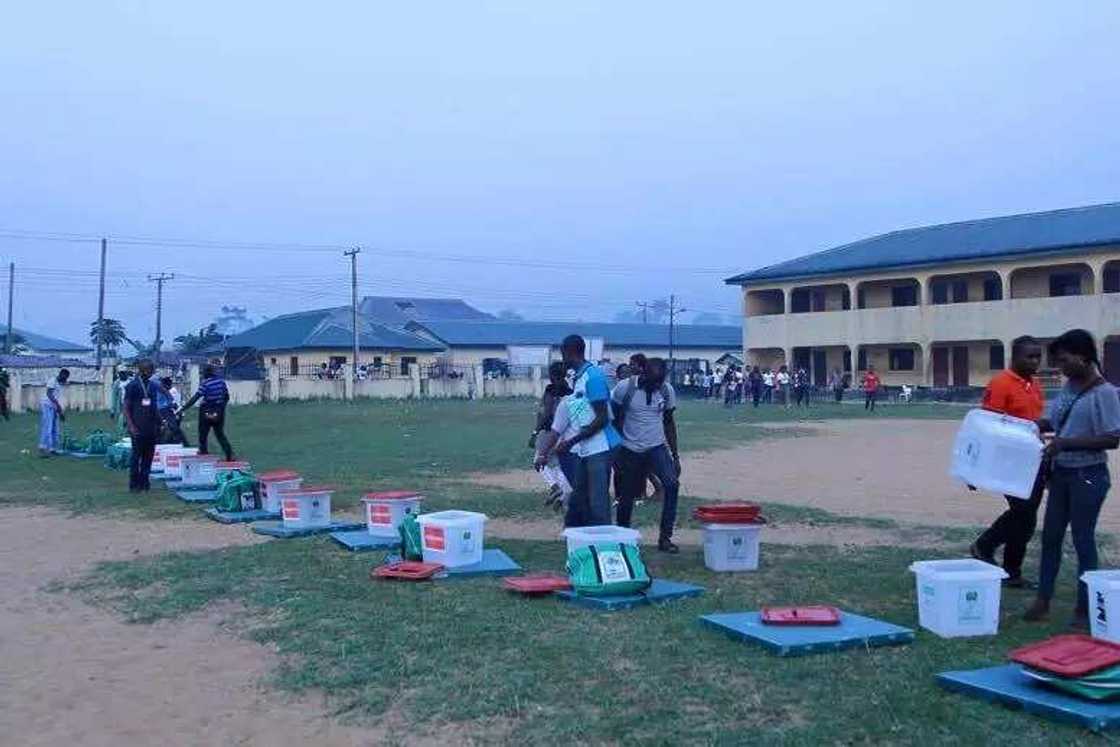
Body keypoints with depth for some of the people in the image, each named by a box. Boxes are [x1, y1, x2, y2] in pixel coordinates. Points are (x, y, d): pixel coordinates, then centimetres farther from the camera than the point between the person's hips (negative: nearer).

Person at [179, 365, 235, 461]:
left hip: (206, 412, -5)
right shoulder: (221, 382, 2)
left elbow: (195, 398, -18)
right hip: (219, 412, 5)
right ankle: (229, 455, 1)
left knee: (203, 435, 9)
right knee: (220, 434, 11)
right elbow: (226, 397, 9)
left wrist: (183, 409, -16)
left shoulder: (205, 384, -14)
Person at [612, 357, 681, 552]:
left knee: (672, 484, -20)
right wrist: (614, 450, -1)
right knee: (627, 495, 5)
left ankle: (665, 537, -13)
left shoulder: (667, 390, -2)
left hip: (657, 448, 2)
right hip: (630, 450, -2)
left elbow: (669, 422, 9)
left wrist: (675, 455, 7)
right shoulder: (624, 388, -12)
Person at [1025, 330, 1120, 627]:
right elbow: (1053, 421, 15)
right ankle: (1043, 601, 20)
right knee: (1051, 536, 11)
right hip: (1061, 473, 7)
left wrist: (1067, 443, -25)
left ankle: (1084, 609, 13)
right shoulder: (1068, 387, 7)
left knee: (1083, 540, 1)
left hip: (1088, 476, -7)